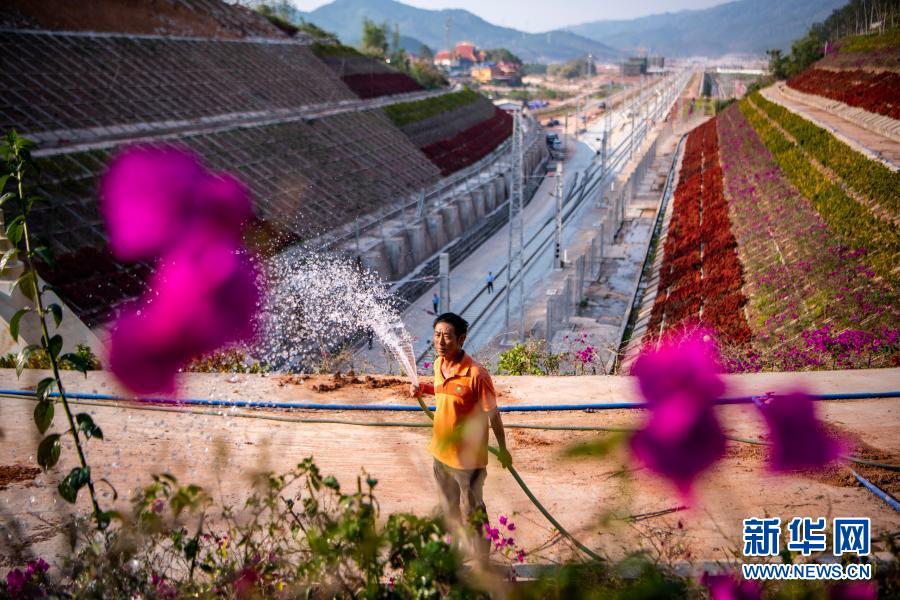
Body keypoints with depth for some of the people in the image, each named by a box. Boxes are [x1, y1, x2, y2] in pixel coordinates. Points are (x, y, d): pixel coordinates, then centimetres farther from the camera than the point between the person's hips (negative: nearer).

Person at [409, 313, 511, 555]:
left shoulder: (476, 374, -25)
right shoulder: (438, 365, -4)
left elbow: (493, 414, -15)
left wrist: (503, 450, -6)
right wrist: (423, 389, -1)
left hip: (468, 459, -7)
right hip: (441, 453, 7)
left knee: (473, 514, 8)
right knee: (449, 509, 25)